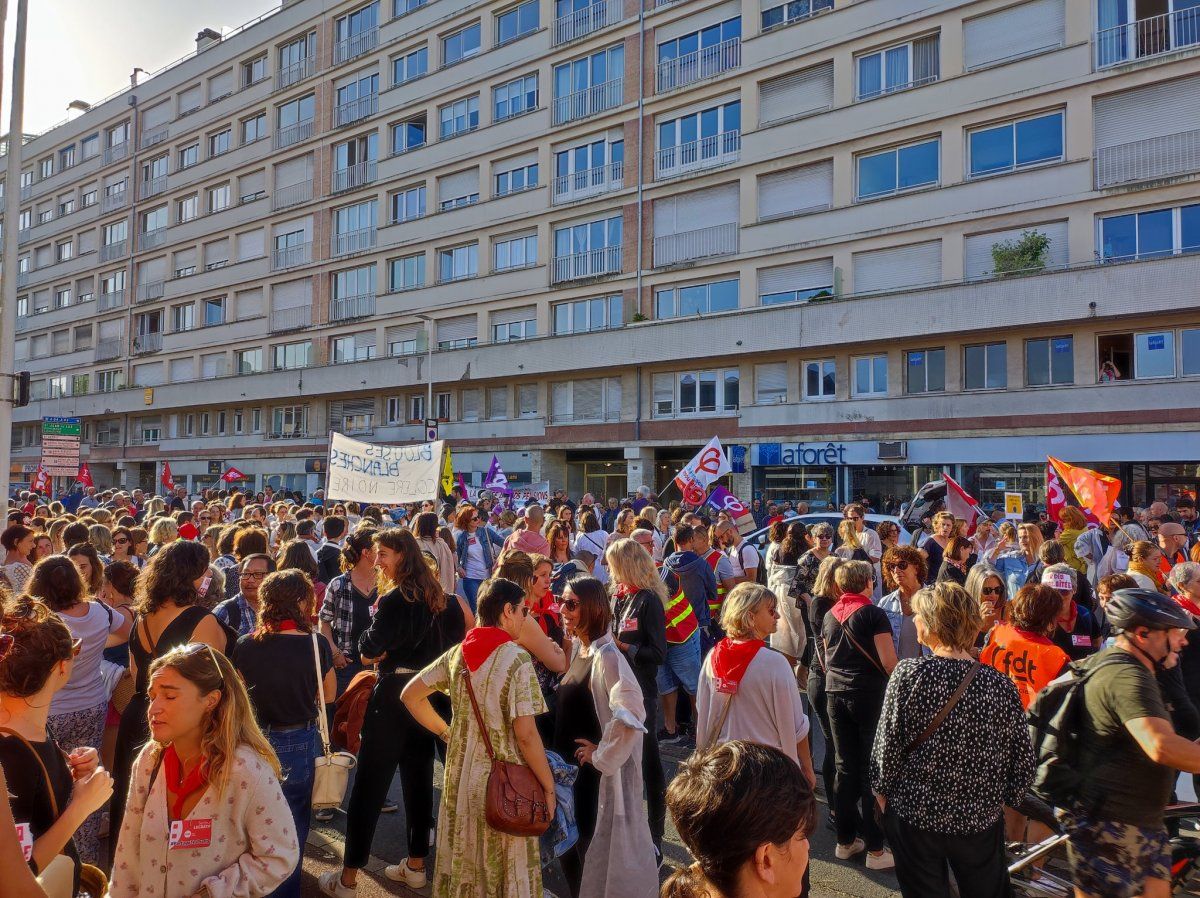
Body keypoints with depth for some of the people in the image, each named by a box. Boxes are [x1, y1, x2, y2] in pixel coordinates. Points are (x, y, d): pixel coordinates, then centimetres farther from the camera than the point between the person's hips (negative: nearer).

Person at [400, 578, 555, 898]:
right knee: (504, 869, 12)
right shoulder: (516, 659, -18)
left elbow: (410, 695, 8)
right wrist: (549, 787, -10)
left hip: (460, 774, 6)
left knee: (461, 864, 21)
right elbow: (525, 734, -20)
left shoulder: (457, 653, 0)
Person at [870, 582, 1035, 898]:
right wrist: (1003, 799, 11)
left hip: (915, 813, -2)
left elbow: (887, 744, -13)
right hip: (981, 817, 2)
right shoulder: (1000, 685, -11)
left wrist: (883, 790, 3)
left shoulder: (909, 673, -18)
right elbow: (1023, 760, -5)